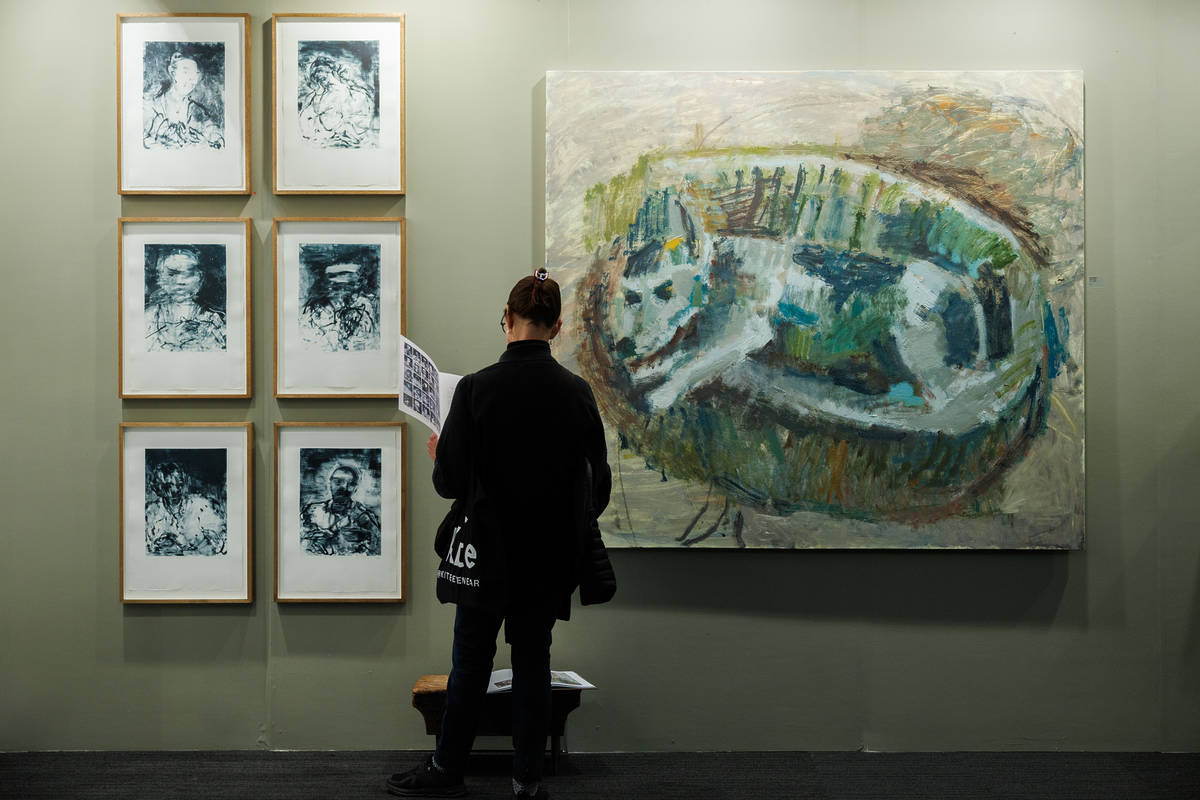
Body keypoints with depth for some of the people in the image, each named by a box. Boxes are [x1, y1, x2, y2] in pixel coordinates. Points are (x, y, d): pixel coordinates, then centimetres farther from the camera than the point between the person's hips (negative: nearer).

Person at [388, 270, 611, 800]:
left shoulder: (476, 388, -14)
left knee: (471, 659, 12)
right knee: (533, 659, 12)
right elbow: (598, 481, 1)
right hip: (550, 553, 2)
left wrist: (438, 456, 8)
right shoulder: (576, 391, -5)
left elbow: (450, 482, -14)